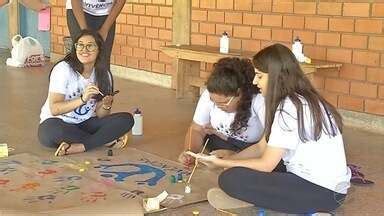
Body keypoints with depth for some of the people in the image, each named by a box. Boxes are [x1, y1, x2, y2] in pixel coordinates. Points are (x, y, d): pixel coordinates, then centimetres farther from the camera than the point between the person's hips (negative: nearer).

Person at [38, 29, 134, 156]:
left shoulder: (104, 75, 0)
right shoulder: (63, 69, -14)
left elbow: (100, 115, 1)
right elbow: (54, 109, -22)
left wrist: (106, 106, -22)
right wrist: (83, 99, -35)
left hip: (85, 124, 4)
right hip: (58, 123, -4)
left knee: (127, 119, -16)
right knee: (52, 130, -40)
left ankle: (78, 147, -25)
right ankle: (106, 140, -20)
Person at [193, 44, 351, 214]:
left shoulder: (290, 108, -19)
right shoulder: (299, 100, 11)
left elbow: (266, 165, -16)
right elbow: (261, 147, 13)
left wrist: (221, 163, -6)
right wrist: (225, 160, 4)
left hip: (323, 193, -10)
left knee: (230, 179, -20)